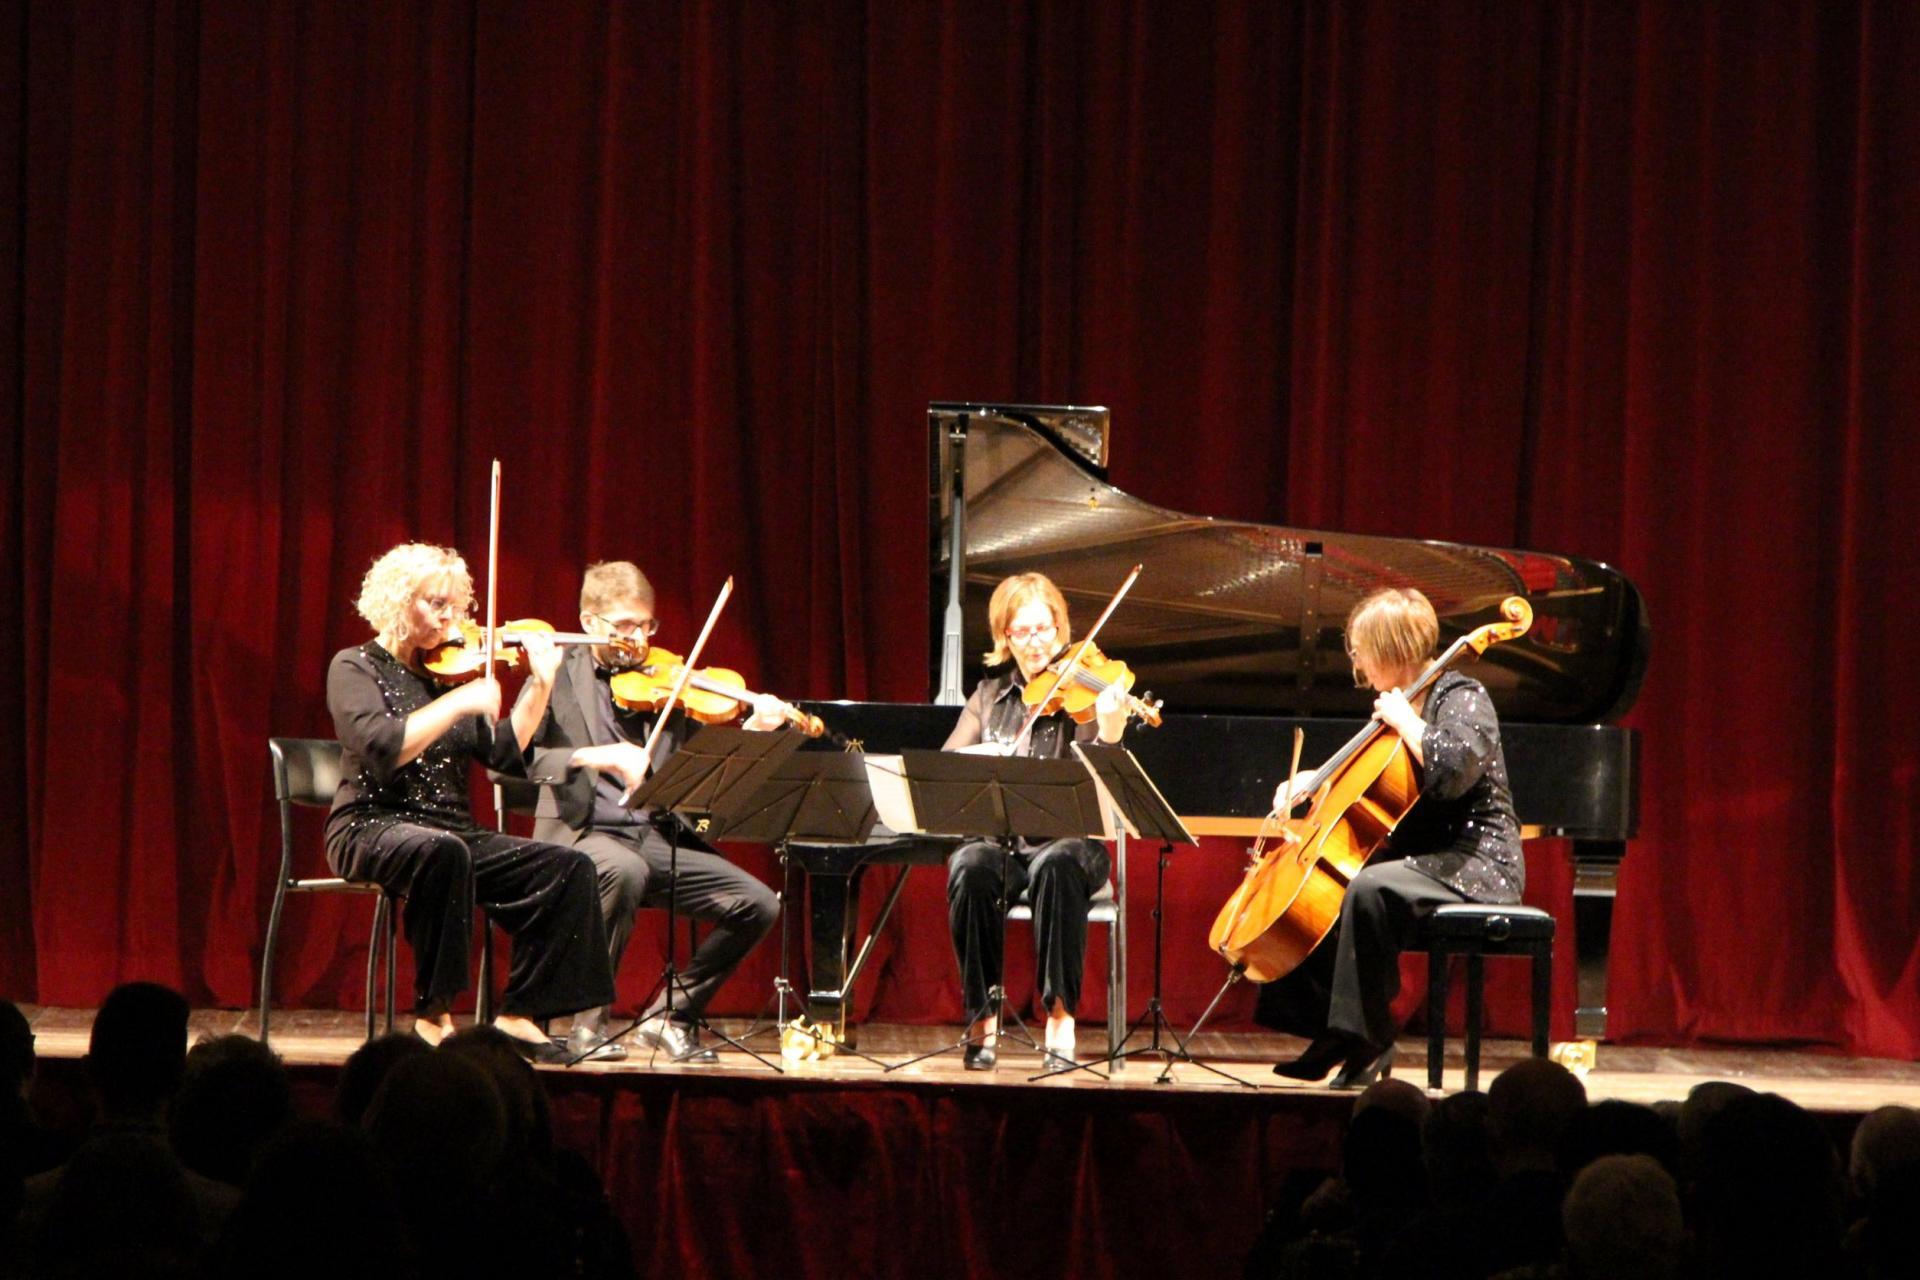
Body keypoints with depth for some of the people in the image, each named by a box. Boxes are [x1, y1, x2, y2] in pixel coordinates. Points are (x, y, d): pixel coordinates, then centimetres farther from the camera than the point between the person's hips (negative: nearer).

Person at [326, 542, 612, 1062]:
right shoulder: (356, 668, -1)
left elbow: (506, 752, 8)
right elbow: (380, 747, -20)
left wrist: (540, 684, 1)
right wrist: (460, 703, -21)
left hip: (452, 829, 6)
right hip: (373, 828, -6)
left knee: (568, 867, -13)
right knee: (442, 850, -40)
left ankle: (518, 1015, -11)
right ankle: (432, 1014, -29)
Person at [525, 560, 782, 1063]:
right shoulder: (559, 677, 2)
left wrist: (753, 730, -11)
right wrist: (594, 755, -25)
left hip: (658, 837, 5)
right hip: (584, 833, -5)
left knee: (758, 904, -11)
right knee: (625, 870, -39)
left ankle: (670, 1016, 5)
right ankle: (589, 1022, -20)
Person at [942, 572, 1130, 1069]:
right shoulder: (989, 696, 13)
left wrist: (1110, 737, -32)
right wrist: (983, 761, -19)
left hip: (1067, 838, -2)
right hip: (997, 837, 2)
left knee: (1057, 865, -38)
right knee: (970, 868, -33)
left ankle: (1060, 1013, -29)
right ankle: (983, 1015, -22)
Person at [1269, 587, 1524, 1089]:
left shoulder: (1462, 699, -11)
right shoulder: (1401, 703, 15)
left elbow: (1454, 769, -32)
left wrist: (1404, 720, -20)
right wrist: (1312, 780, 14)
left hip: (1475, 863, -10)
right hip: (1420, 856, 10)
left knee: (1370, 889, -34)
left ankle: (1366, 1042, -29)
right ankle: (1329, 1031, 0)